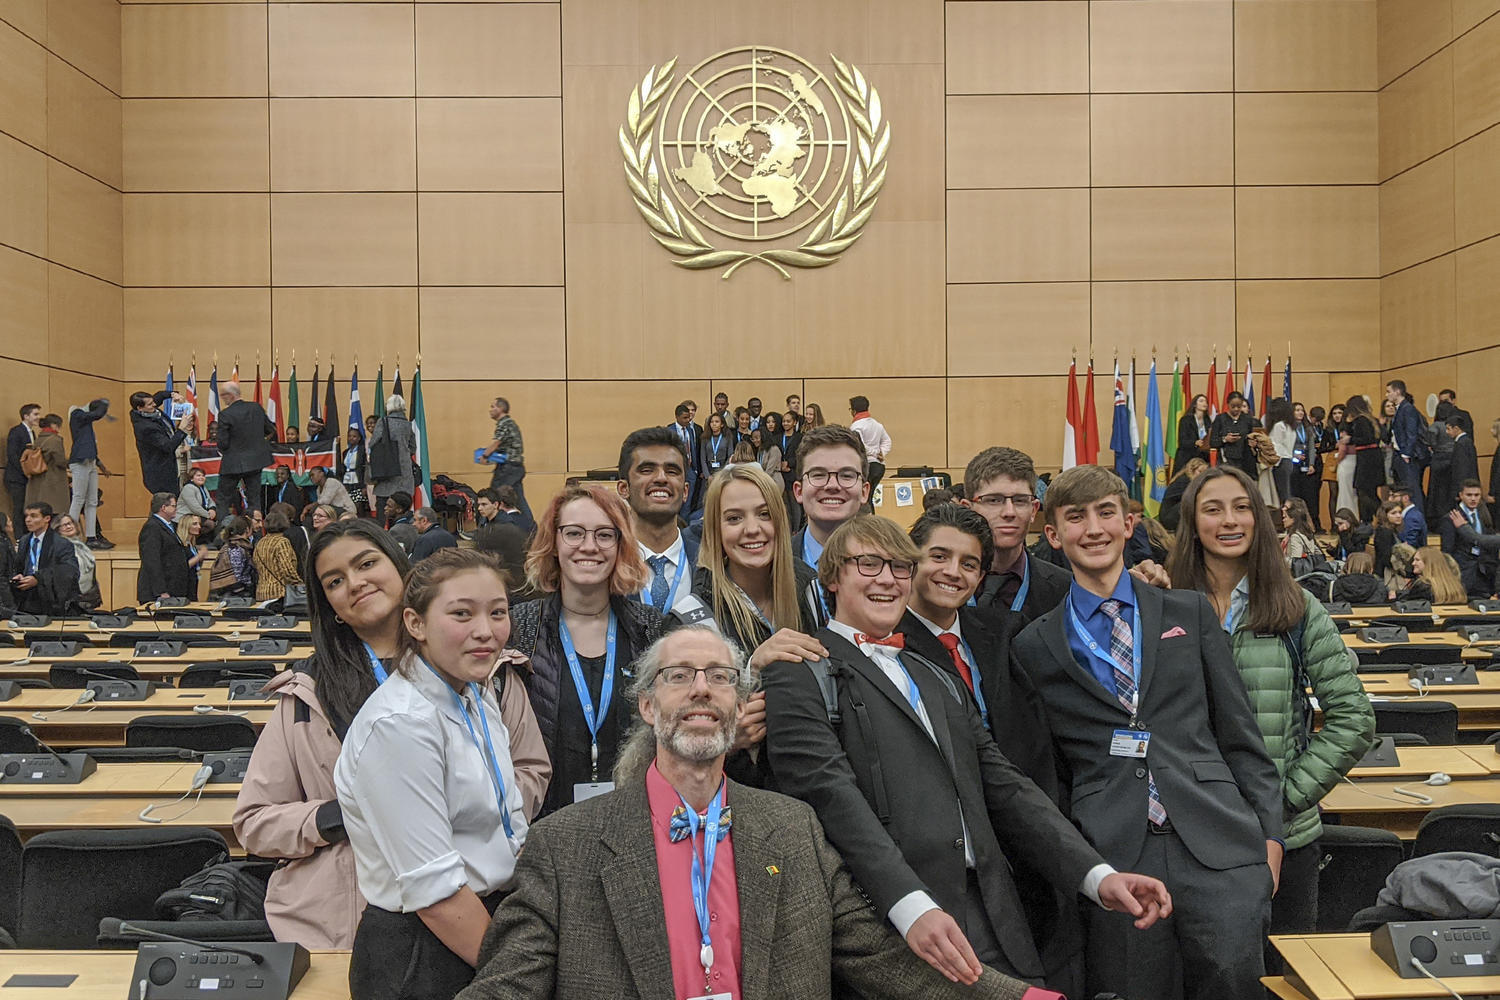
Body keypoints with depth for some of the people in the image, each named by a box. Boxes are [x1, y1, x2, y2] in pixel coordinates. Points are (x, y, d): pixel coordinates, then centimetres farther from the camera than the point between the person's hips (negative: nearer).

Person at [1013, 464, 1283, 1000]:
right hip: (1111, 852, 0)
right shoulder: (1035, 646, 8)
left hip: (1216, 841, 1)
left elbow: (1239, 731, 11)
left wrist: (1268, 834, 6)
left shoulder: (1190, 612, 11)